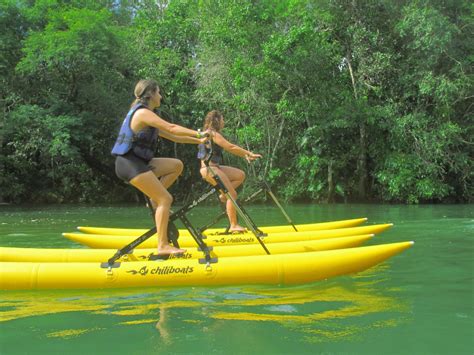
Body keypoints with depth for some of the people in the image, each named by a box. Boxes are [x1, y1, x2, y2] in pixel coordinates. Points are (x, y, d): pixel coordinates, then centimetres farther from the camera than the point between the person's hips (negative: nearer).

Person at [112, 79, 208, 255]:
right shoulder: (143, 112, -11)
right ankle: (163, 246, -9)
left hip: (137, 162, 9)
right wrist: (198, 133, -16)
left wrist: (198, 141, 17)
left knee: (177, 165, 10)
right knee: (166, 199, -11)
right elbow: (171, 129, -21)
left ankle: (154, 200, 7)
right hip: (130, 164, -9)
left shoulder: (146, 115, 19)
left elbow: (172, 137, 20)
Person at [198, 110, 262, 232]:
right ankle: (234, 226, -5)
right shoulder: (213, 134, -11)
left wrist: (245, 155, 11)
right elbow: (231, 147, -16)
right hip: (209, 168, -10)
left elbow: (230, 148, 18)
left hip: (214, 167, 10)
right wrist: (249, 153, -9)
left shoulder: (209, 133, 20)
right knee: (232, 194, -8)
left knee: (240, 175, 11)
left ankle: (223, 195, 6)